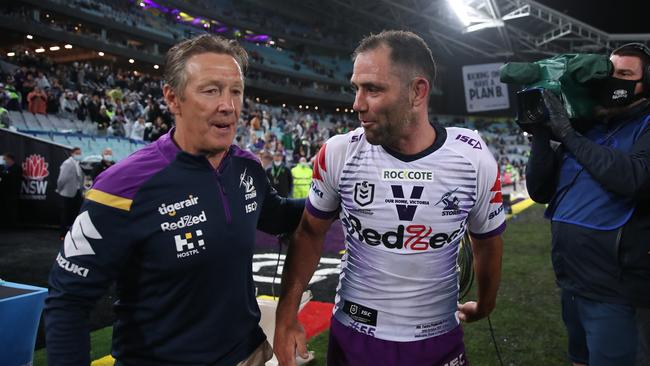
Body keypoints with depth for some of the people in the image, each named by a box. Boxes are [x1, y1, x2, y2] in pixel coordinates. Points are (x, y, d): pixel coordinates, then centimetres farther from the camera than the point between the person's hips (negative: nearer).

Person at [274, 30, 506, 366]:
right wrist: (287, 313, -6)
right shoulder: (338, 154, -14)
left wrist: (484, 306, 19)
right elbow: (310, 232, 0)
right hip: (352, 337, 0)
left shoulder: (474, 160, -12)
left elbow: (487, 240, 5)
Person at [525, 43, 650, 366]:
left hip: (612, 291, -6)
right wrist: (542, 135, -9)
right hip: (571, 283, 6)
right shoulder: (584, 129, 8)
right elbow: (540, 192, 3)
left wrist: (568, 134, -21)